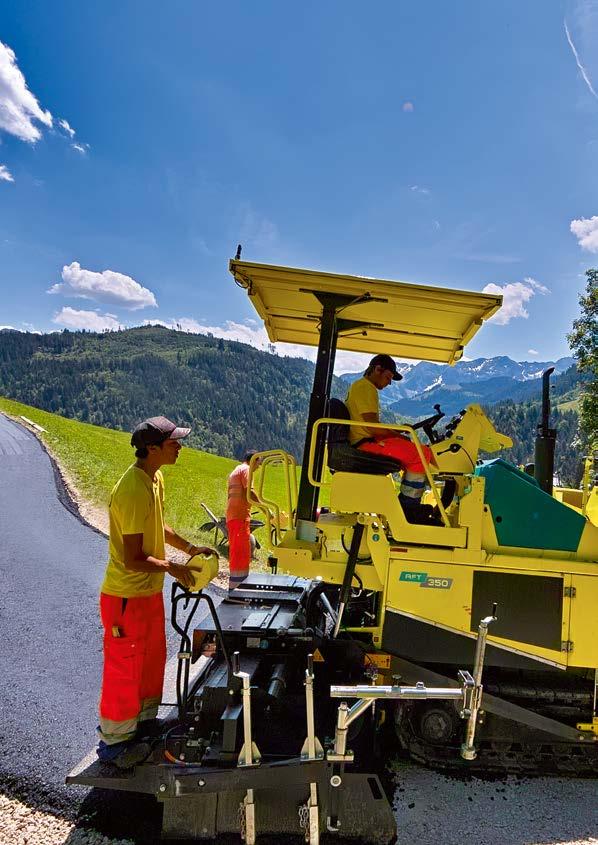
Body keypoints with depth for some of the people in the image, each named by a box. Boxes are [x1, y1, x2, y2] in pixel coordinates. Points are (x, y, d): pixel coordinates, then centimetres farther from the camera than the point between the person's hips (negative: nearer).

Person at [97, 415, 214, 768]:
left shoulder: (155, 478, 2)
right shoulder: (133, 491, -29)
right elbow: (134, 558, -27)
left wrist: (189, 547, 9)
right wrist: (171, 567, -15)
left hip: (150, 591, 10)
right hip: (127, 596, -9)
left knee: (153, 657, 23)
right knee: (124, 668, 8)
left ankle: (144, 719, 44)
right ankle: (114, 741, 28)